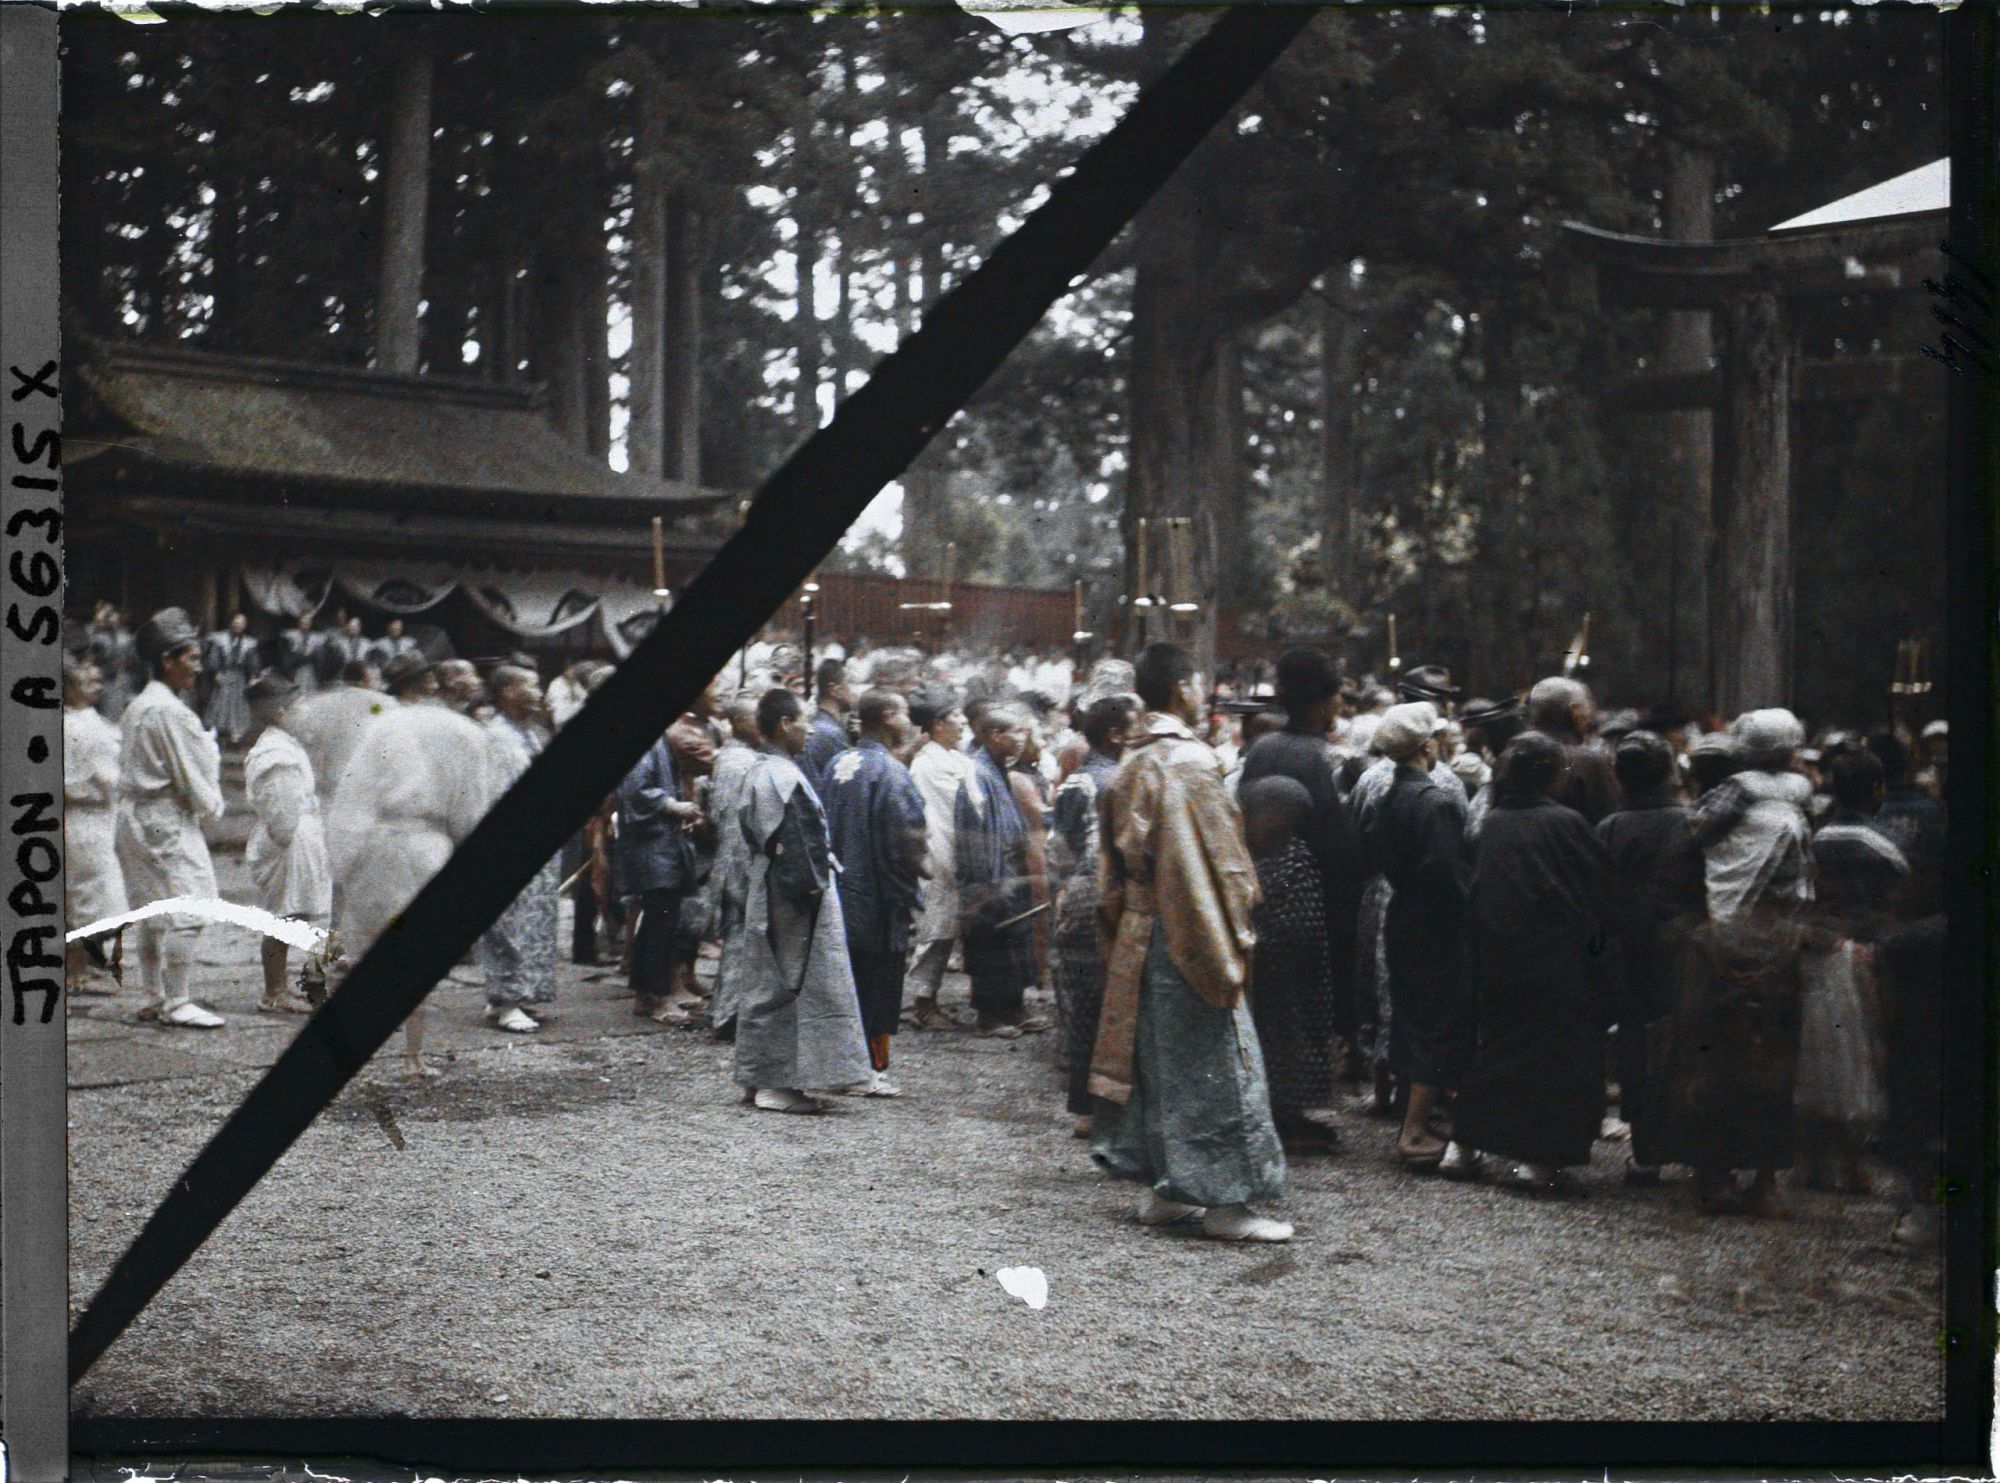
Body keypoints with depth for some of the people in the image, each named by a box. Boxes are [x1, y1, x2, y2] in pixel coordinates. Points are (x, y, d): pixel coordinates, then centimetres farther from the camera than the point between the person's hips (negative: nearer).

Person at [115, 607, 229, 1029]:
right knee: (186, 912, -9)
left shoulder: (138, 706, 14)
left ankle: (154, 997, 20)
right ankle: (177, 1002, -8)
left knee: (153, 913, 14)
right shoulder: (170, 711, -17)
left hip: (136, 817, 11)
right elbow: (191, 773, -15)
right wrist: (211, 804, 3)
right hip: (167, 822, -11)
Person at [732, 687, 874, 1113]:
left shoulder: (758, 772, 12)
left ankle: (758, 1078, 19)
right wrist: (810, 888, -18)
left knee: (766, 983, 14)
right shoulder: (783, 777, -19)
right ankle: (778, 1082, -2)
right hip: (792, 895, -10)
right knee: (795, 984, -4)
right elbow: (793, 843, -22)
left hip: (766, 892, 10)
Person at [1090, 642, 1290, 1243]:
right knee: (1213, 1062, -3)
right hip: (1189, 939, -8)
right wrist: (1233, 941, -13)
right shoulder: (1190, 761, -16)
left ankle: (1158, 1189, 20)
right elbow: (1215, 860, -18)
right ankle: (1224, 1202, 0)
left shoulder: (1131, 765, 10)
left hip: (1139, 939, 8)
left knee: (1157, 1054, 14)